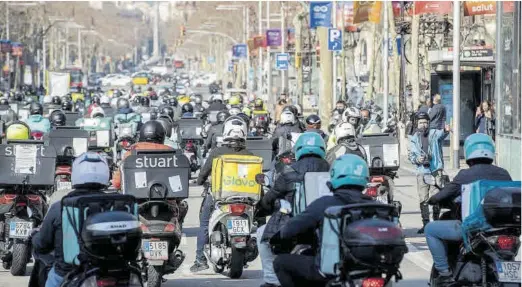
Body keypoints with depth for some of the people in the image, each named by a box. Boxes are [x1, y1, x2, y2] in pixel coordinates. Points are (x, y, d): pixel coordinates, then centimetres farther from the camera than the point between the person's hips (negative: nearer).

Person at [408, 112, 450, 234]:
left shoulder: (434, 133, 4)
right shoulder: (414, 138, 12)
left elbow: (440, 134, -18)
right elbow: (411, 155, 11)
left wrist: (446, 131, -41)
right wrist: (417, 159, -12)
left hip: (436, 170, -2)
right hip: (422, 171, 2)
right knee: (423, 199, -1)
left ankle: (436, 220, 7)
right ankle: (426, 224, 5)